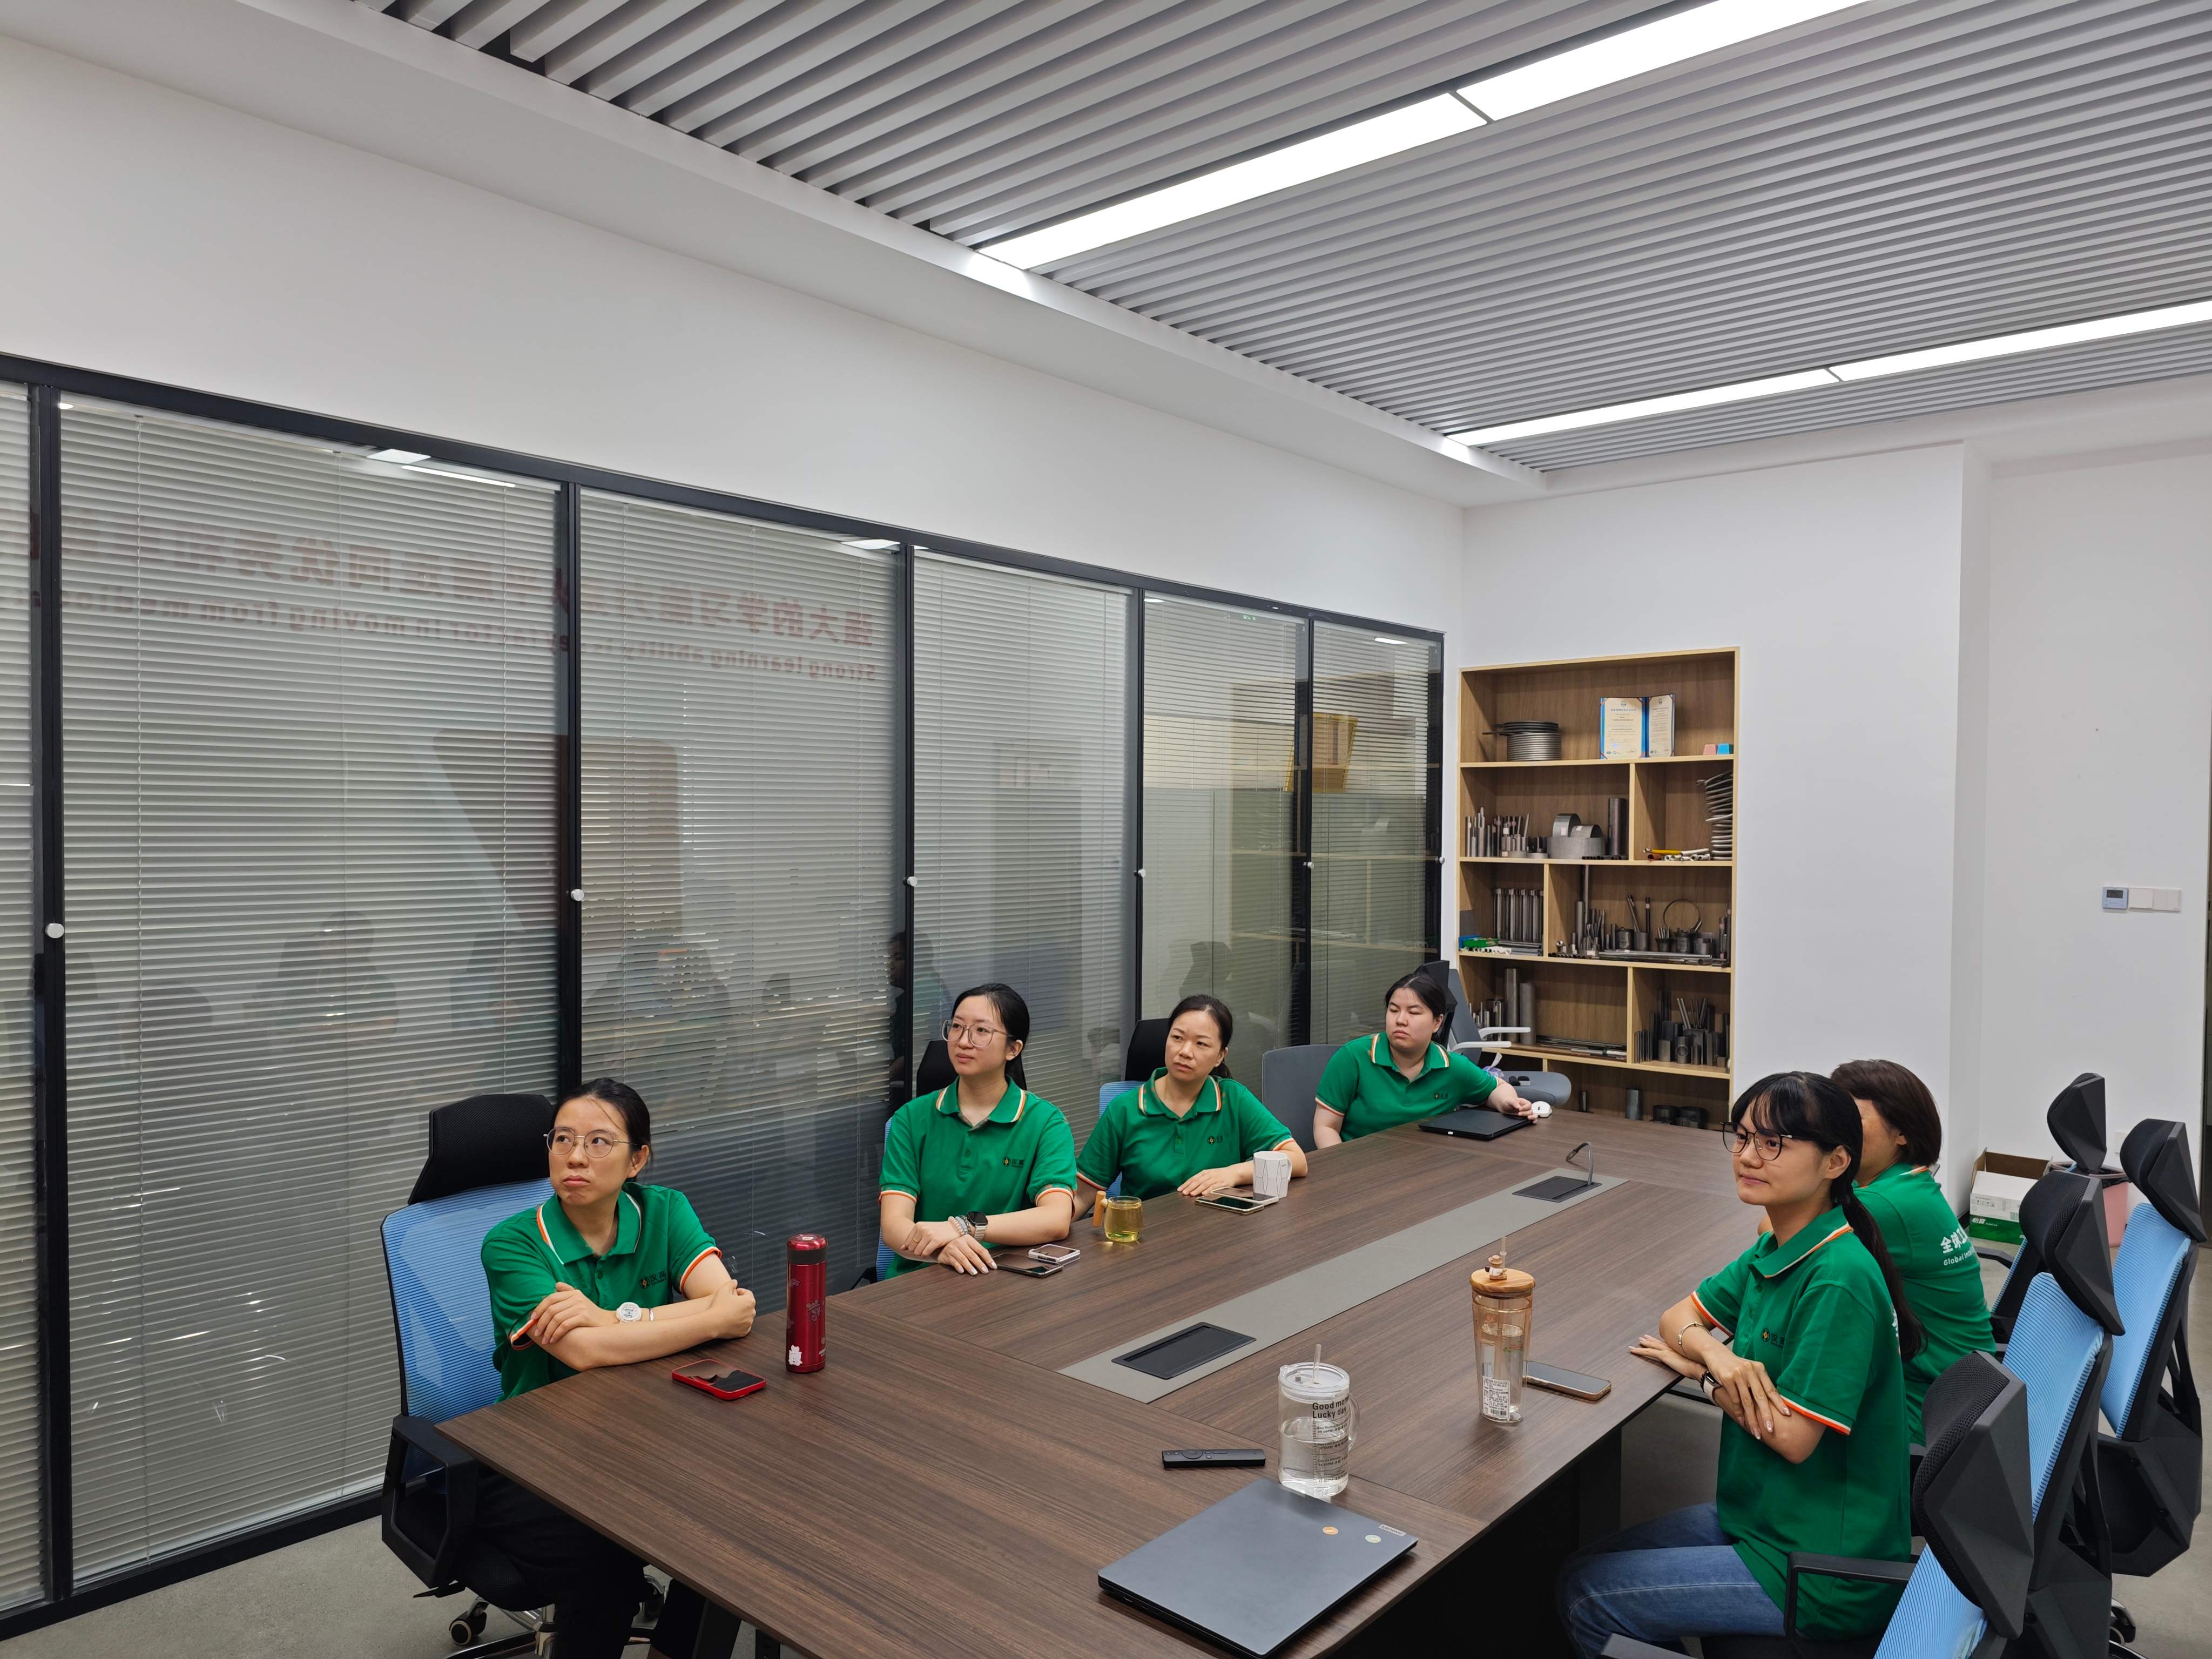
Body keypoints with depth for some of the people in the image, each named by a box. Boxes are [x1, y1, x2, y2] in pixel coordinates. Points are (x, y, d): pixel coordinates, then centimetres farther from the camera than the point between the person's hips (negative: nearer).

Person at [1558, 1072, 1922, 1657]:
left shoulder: (1840, 1280, -26)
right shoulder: (1776, 1250, 1)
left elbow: (1792, 1436, -26)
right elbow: (1677, 1318, 7)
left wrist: (1699, 1369, -10)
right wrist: (1713, 1351, -17)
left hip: (1821, 1575, -8)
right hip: (1764, 1515, 8)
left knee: (1583, 1595, -4)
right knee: (1591, 1561, 13)